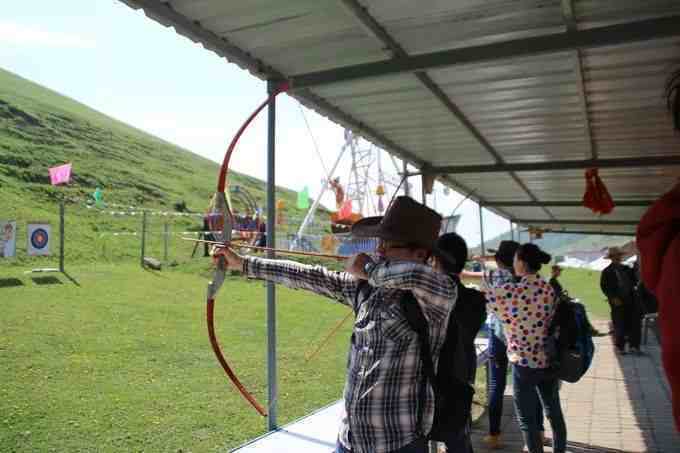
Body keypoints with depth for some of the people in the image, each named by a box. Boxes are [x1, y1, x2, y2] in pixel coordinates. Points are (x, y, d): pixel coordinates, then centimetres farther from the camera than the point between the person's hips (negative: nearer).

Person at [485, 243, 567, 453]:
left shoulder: (510, 291, -20)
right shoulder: (550, 289, -2)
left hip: (524, 364, -6)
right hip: (549, 361, 6)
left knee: (527, 419, 9)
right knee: (554, 411, 22)